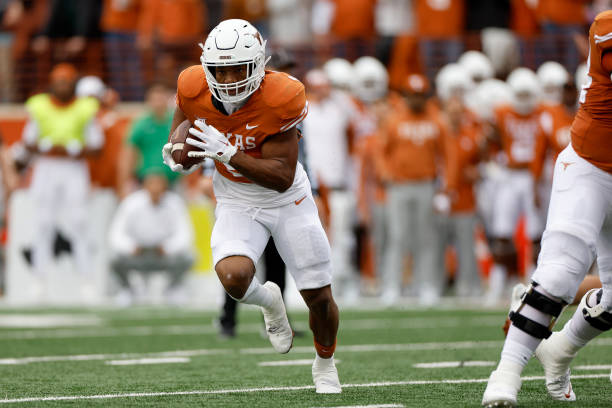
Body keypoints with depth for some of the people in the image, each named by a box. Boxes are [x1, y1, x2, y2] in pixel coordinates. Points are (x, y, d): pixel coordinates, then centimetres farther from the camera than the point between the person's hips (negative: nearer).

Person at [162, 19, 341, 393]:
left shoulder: (278, 99, -30)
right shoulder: (195, 90, -19)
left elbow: (282, 177, -29)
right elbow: (185, 112, 7)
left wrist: (226, 154, -40)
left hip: (288, 200, -2)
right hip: (237, 204, 2)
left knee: (319, 296, 4)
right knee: (234, 277, -28)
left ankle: (325, 364, 37)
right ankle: (269, 301, 11)